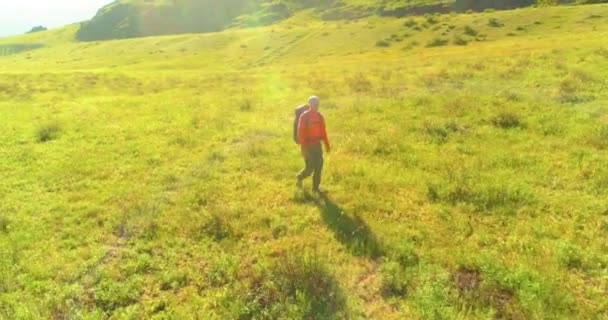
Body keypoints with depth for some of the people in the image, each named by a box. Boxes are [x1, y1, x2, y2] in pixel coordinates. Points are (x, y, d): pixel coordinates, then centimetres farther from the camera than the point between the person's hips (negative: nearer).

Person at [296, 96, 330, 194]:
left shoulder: (320, 117, 6)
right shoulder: (304, 116, -12)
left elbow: (323, 132, 12)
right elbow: (300, 133, -14)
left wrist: (327, 144, 10)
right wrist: (303, 148, -19)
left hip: (317, 145, 6)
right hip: (308, 146, -6)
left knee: (319, 166, 4)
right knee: (310, 167, -4)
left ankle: (315, 187, 15)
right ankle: (300, 177, 27)